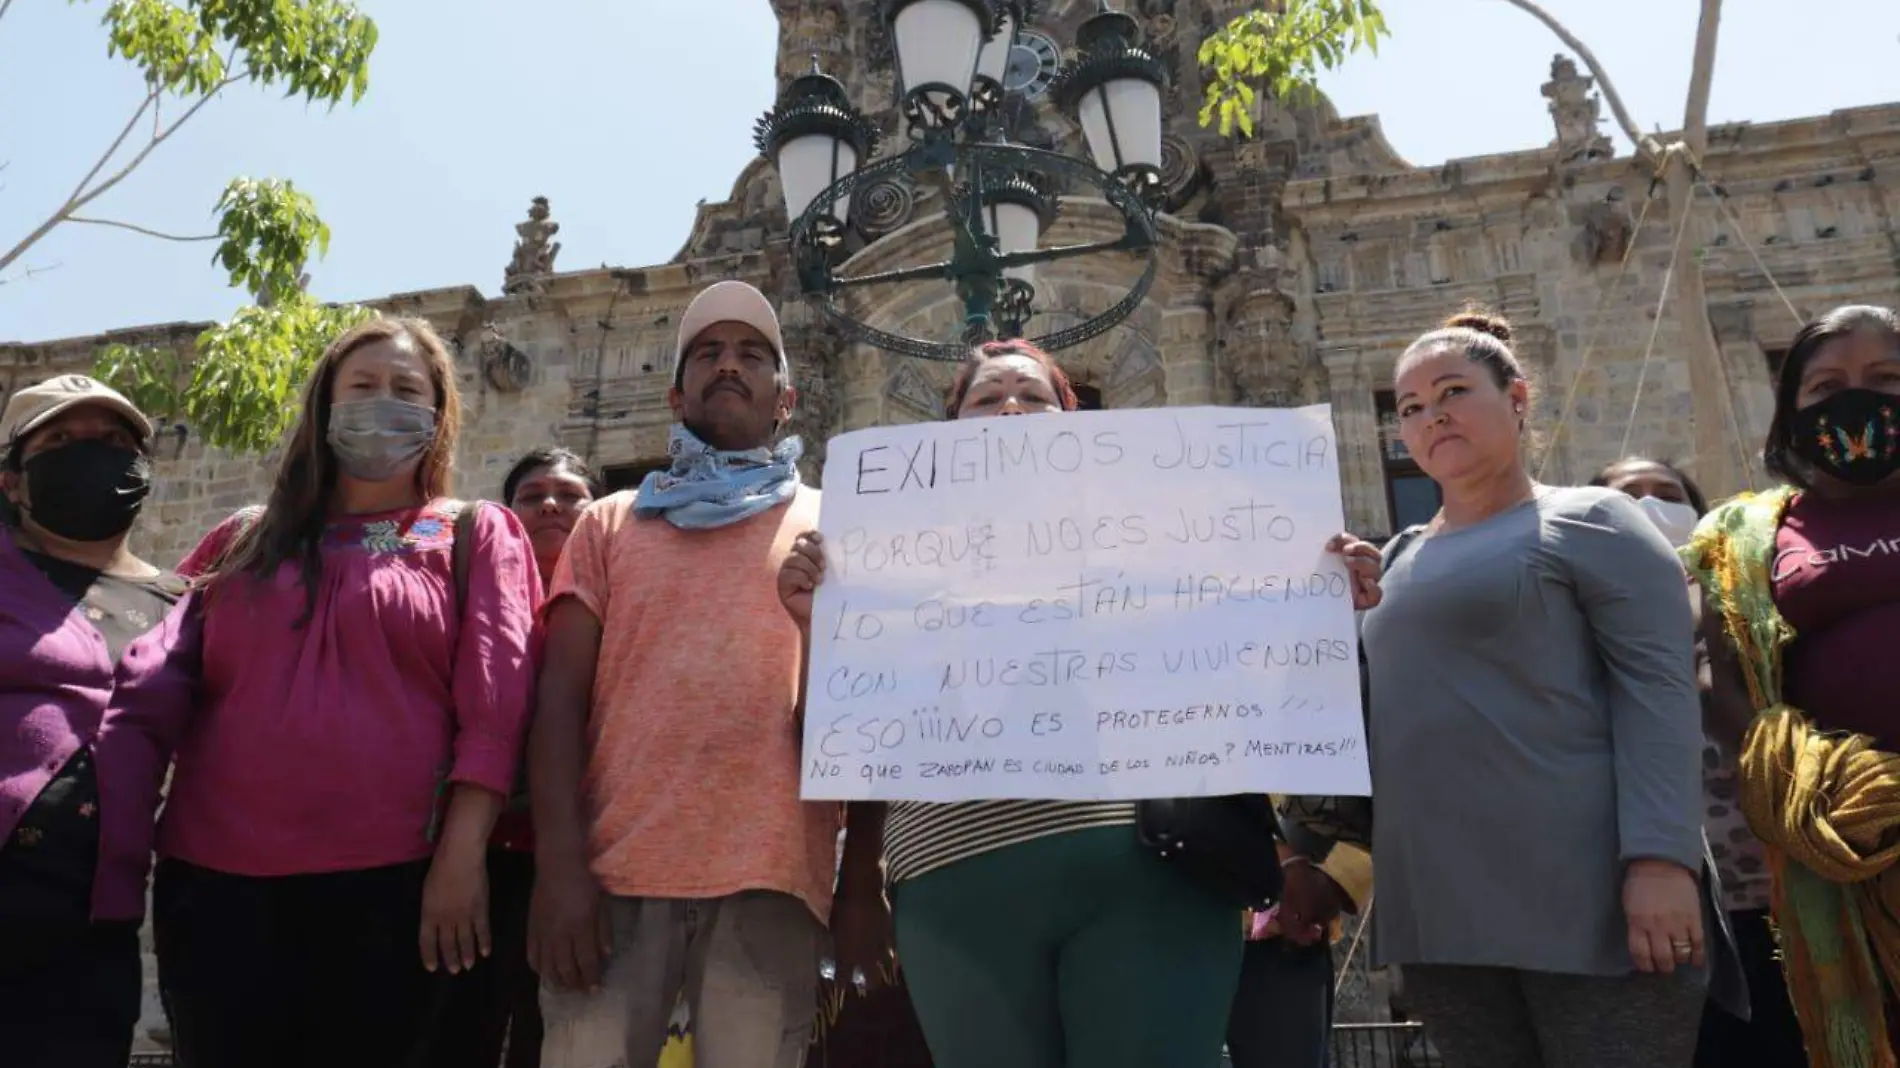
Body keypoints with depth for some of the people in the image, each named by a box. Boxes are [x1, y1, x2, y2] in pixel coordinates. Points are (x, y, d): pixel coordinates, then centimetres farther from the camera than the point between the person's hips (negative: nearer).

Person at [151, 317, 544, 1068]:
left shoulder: (475, 536, 6)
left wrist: (463, 853, -12)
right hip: (217, 873, 3)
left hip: (389, 878, -2)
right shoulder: (247, 539, 16)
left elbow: (495, 701, -4)